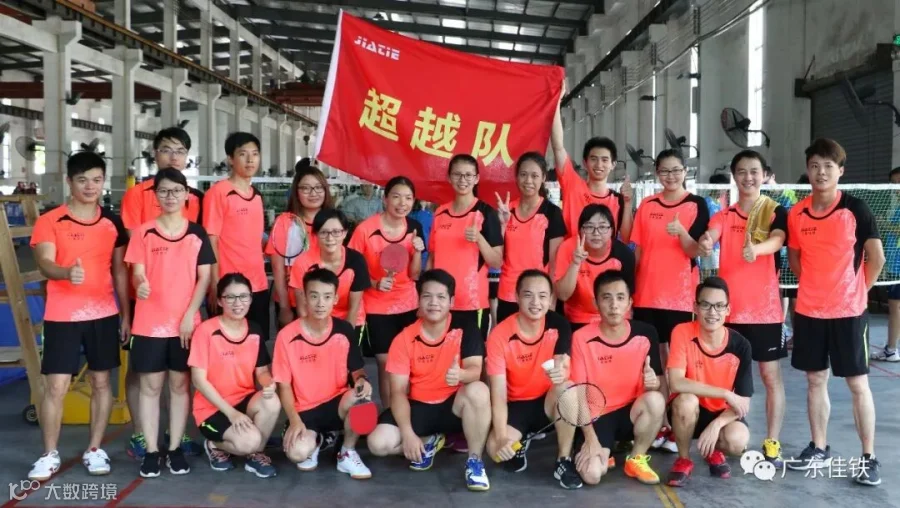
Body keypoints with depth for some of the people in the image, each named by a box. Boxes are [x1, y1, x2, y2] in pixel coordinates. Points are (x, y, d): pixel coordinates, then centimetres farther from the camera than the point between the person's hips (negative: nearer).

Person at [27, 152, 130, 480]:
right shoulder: (49, 222, -3)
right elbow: (45, 263, -16)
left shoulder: (112, 223, 6)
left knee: (101, 381, 7)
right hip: (62, 316, -3)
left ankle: (95, 450, 19)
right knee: (55, 386, -2)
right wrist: (67, 273, -39)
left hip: (104, 314, 3)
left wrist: (126, 314, 7)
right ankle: (49, 455, 13)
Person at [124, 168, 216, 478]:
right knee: (150, 385, 4)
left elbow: (204, 277, 1)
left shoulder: (197, 234, 3)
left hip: (186, 322, 1)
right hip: (149, 322, 0)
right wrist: (140, 285, -26)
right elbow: (137, 273, -2)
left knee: (180, 384, 7)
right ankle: (151, 450, 12)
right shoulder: (144, 233, 1)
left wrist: (190, 314, -8)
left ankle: (175, 449, 15)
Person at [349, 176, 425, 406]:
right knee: (386, 363, 4)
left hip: (408, 306, 3)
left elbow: (414, 275, -1)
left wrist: (417, 252, -17)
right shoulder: (365, 229, -16)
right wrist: (374, 283, -21)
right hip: (377, 307, -3)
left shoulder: (414, 228, -4)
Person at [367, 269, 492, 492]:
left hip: (453, 404, -2)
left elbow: (475, 370, -20)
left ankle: (474, 461, -15)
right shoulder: (404, 339, -8)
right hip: (418, 407, 2)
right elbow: (399, 391, -9)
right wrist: (407, 433, -22)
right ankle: (429, 442, 10)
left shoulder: (465, 329, -9)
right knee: (378, 443, -21)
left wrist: (461, 374, -46)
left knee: (478, 391, -36)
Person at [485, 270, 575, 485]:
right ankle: (518, 444, 11)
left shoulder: (559, 325, -12)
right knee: (496, 448, -29)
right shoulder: (499, 335, -18)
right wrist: (502, 437, -31)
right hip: (516, 405, -1)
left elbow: (563, 369, -21)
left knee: (567, 388, -34)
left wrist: (560, 373, -48)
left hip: (548, 402, 1)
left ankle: (564, 461, -15)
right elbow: (498, 393, -20)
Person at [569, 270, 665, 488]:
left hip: (631, 411, 2)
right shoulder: (582, 338, -13)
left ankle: (636, 459, -5)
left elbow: (658, 383, 1)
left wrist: (654, 383, -25)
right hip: (597, 416, -2)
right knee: (591, 475, -25)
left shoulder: (645, 334, -7)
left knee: (655, 400, -32)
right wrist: (591, 439, -17)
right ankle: (605, 452, 13)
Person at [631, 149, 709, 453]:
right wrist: (629, 284, 8)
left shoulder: (696, 204, -1)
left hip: (681, 295, -3)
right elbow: (638, 249, 11)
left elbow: (695, 250, -9)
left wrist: (681, 231, -28)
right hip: (647, 293, 3)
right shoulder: (646, 205, 8)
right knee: (654, 358, 7)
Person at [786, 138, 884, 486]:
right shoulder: (797, 213, 2)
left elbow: (876, 258, -3)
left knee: (858, 383, 2)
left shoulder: (855, 208, -8)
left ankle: (869, 458, 12)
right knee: (815, 380, 11)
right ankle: (819, 449, 23)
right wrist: (815, 287, 9)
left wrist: (858, 289, 3)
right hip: (808, 310, 4)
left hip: (848, 311, -3)